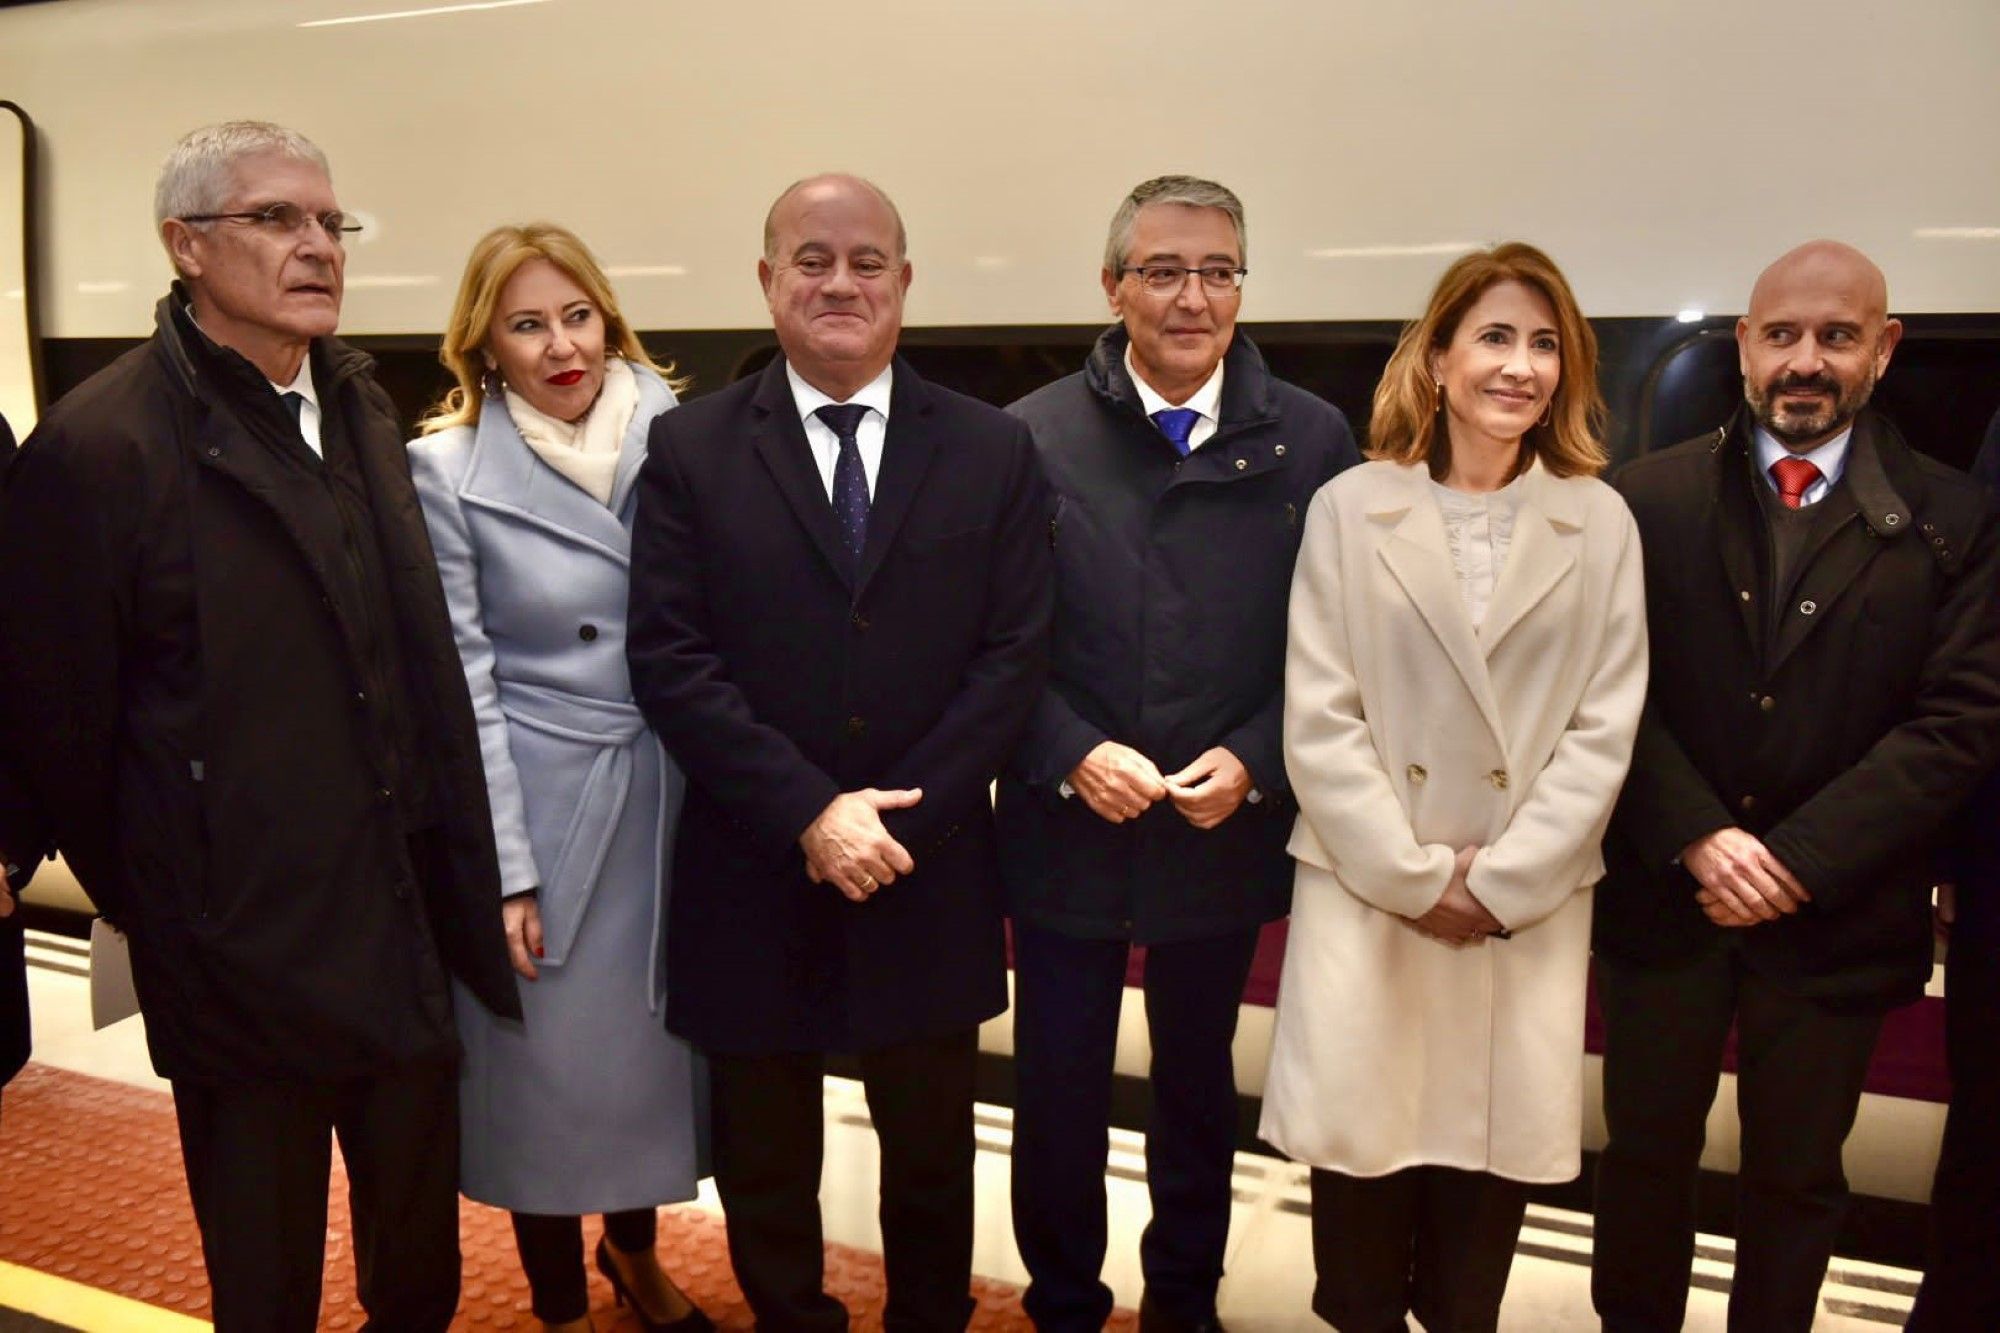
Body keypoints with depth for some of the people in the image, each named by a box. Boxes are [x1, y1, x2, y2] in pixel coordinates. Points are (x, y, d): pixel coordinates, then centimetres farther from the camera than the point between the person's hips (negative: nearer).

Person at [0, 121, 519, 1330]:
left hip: (406, 927, 6)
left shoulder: (361, 403, 5)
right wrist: (149, 902, 3)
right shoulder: (102, 446, -15)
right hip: (245, 952, -5)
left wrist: (462, 878, 8)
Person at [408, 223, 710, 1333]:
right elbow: (465, 682, -8)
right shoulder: (448, 469, -7)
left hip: (674, 799, 3)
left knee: (658, 1041, 18)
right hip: (543, 811, -3)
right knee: (550, 1061, 11)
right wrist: (506, 869, -9)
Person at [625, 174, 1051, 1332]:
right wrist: (809, 814, -17)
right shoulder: (690, 448, -2)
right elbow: (670, 661, -9)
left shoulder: (994, 451, 1)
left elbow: (1016, 656, -5)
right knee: (765, 1169, 18)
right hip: (752, 880, 0)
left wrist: (901, 817, -14)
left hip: (930, 877, 1)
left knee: (932, 1162, 19)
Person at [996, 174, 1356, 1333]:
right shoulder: (1033, 435, -6)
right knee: (1058, 1090, 12)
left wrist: (1253, 762, -14)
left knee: (1201, 1084, 20)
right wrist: (1073, 755, -16)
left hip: (1229, 832, 1)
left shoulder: (1311, 438, -3)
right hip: (1068, 828, -1)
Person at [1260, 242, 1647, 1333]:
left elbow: (1604, 729, 0)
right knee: (1359, 1143, 7)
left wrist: (1497, 882, -8)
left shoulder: (1601, 523, 3)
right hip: (1368, 891, -1)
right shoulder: (1349, 508, -2)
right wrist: (1415, 877, -9)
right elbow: (1317, 719, -5)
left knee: (1497, 1147, 11)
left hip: (1529, 904, 1)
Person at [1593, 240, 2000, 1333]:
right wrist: (1698, 839, -15)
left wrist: (1800, 860, -15)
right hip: (1662, 893, 0)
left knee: (1797, 1176, 15)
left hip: (1836, 909, 0)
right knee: (1645, 1149, 14)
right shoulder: (1649, 497, -1)